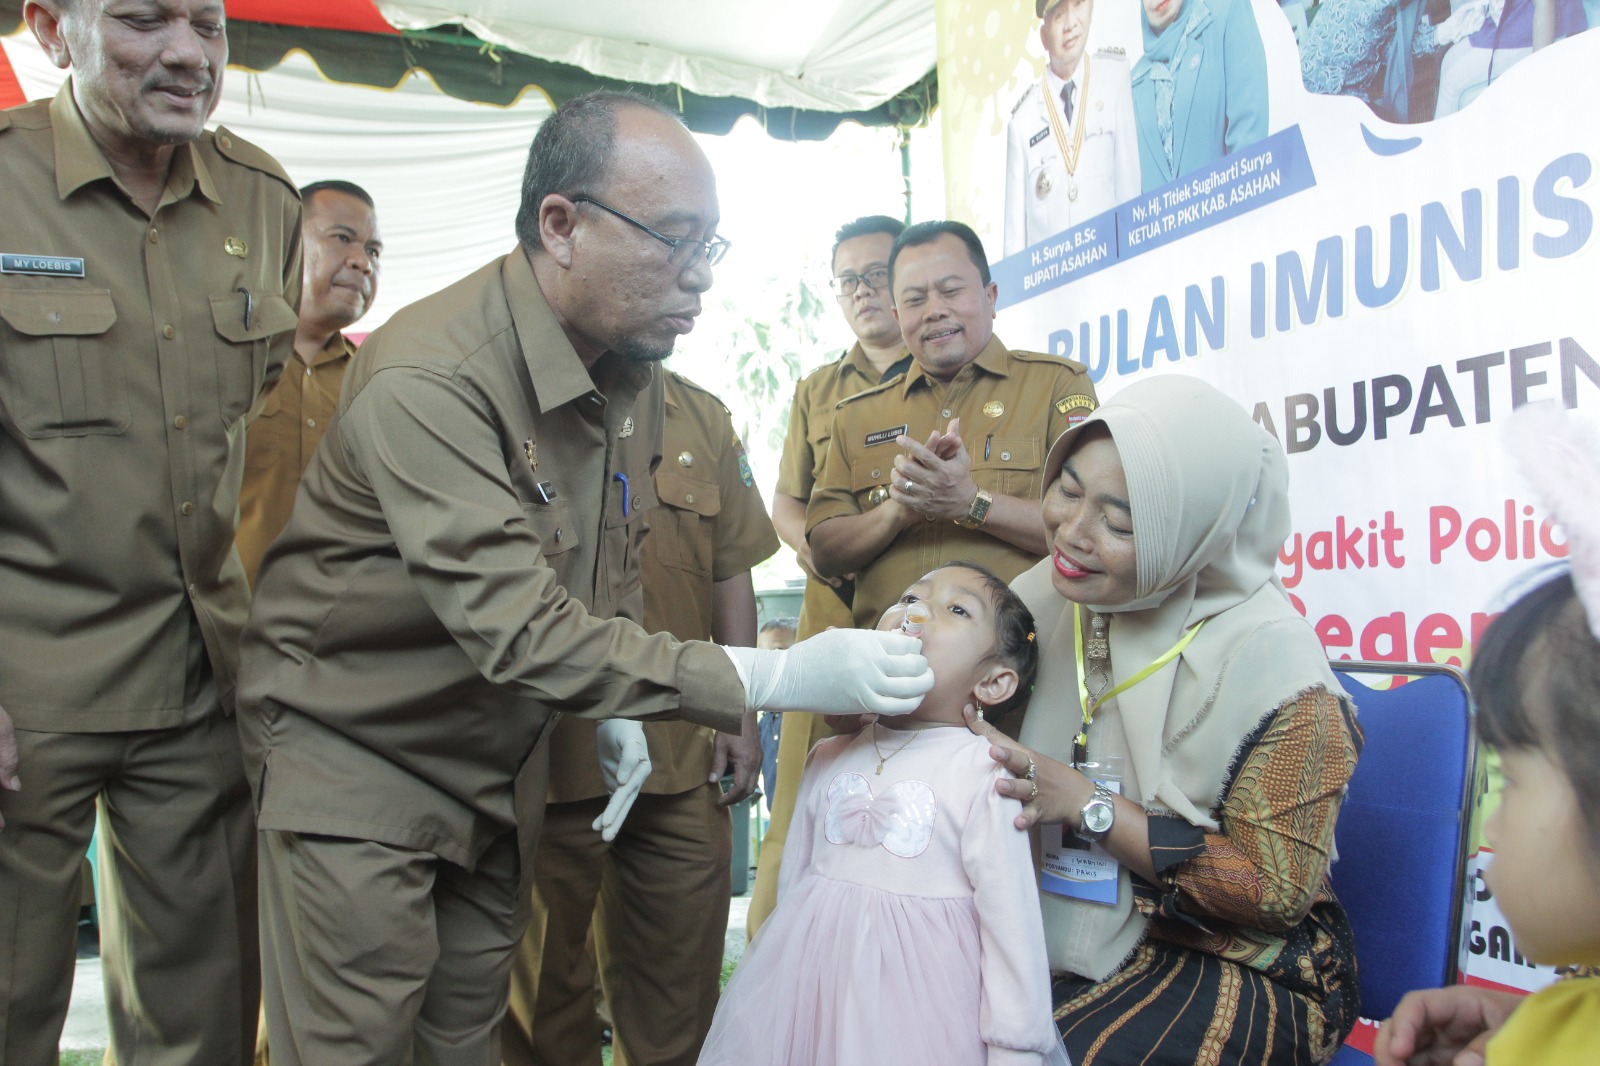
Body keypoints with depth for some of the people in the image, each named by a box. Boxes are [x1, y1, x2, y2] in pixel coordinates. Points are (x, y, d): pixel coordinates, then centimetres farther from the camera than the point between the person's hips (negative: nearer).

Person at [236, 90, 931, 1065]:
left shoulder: (633, 369, -1)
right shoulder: (426, 379, -29)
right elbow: (518, 628, -34)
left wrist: (618, 712, 1)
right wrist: (770, 679, -34)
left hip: (504, 762, 7)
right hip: (359, 757, -6)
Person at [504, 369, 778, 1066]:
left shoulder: (703, 418, 11)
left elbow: (730, 570, 13)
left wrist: (739, 714, 8)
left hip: (683, 756, 4)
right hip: (545, 750, -4)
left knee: (678, 994, 14)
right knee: (543, 985, 13)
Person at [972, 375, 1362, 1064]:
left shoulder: (1268, 659, -19)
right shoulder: (1047, 594, -3)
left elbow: (1278, 893, -16)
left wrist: (1089, 804, -21)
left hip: (1235, 970, -4)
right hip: (1060, 943, 5)